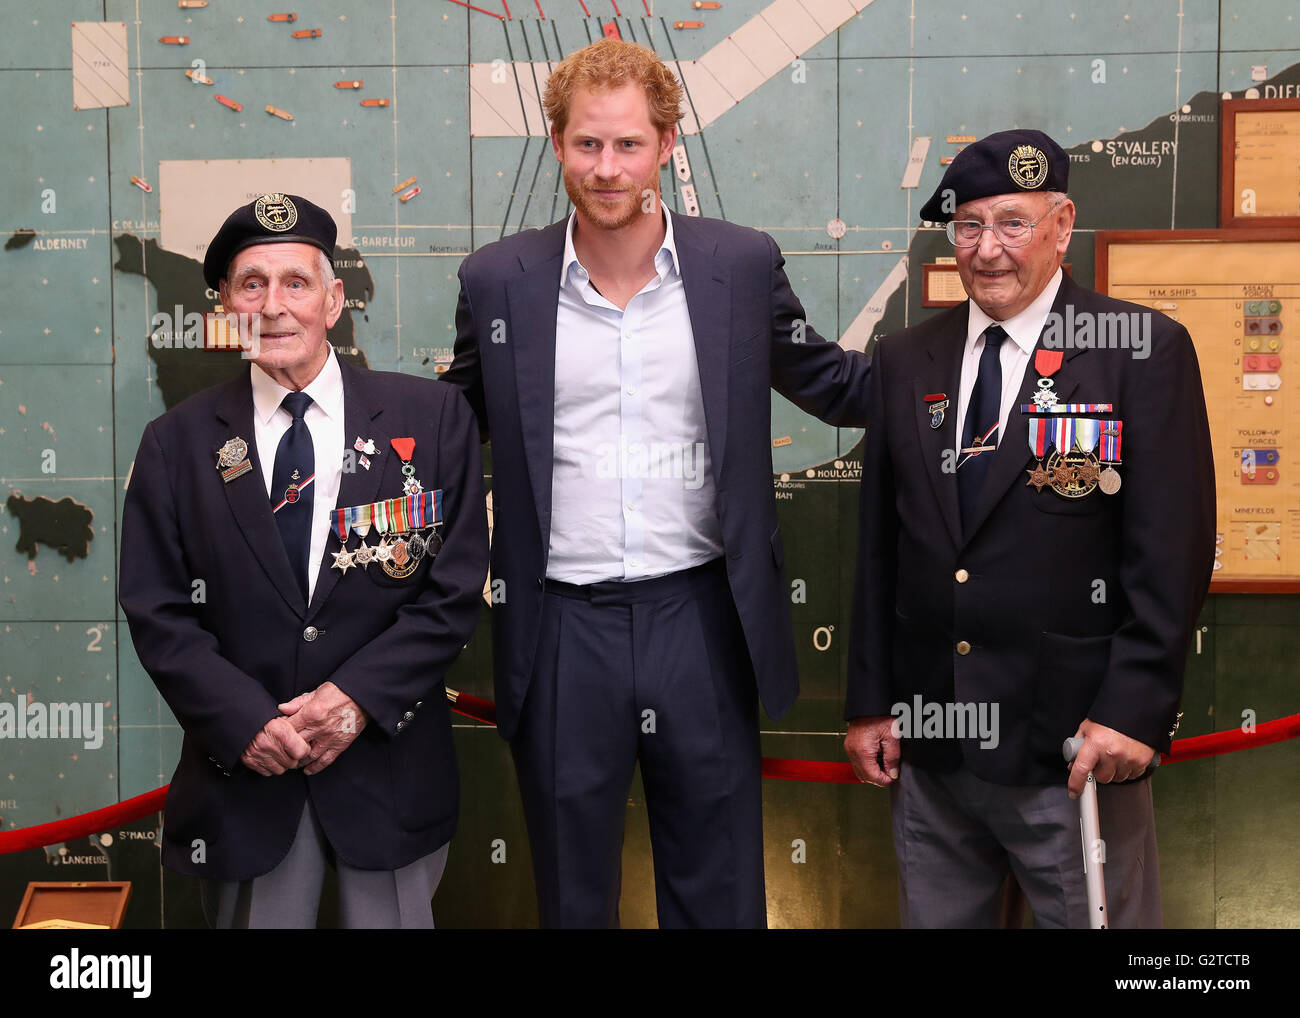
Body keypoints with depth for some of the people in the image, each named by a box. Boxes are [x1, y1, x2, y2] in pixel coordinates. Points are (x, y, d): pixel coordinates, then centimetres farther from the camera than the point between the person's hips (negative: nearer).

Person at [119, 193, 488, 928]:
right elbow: (158, 613, 0)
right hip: (242, 770, 1)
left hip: (390, 763, 0)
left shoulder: (432, 418, -2)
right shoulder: (177, 445, 2)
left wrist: (360, 697, -14)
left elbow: (456, 590, -4)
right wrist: (245, 721, -13)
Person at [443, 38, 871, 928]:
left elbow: (838, 388, 10)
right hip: (562, 630, 0)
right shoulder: (498, 280, 1)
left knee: (719, 892, 13)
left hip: (701, 620, 0)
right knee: (573, 894, 16)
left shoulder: (743, 264, 1)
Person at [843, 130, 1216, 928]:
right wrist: (870, 700, 7)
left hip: (1072, 743, -4)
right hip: (927, 743, 4)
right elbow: (878, 544, 10)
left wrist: (1135, 709, -14)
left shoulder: (1145, 350, -4)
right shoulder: (906, 361, 8)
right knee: (936, 915, 14)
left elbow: (1173, 547, -8)